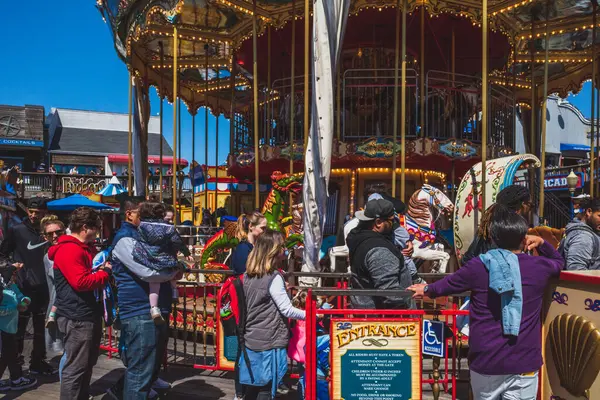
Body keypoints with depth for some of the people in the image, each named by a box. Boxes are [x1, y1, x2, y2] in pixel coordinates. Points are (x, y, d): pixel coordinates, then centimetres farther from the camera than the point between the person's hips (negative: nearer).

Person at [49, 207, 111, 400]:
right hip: (77, 317, -11)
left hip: (90, 314, 11)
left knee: (87, 364, 20)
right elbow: (81, 282, -26)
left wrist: (105, 268, 7)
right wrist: (105, 272, -13)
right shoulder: (68, 250, -17)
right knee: (75, 368, -2)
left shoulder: (86, 247, 15)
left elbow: (91, 271, 27)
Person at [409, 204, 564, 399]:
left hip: (485, 362, 0)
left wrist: (426, 290, 28)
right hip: (524, 364, 0)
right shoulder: (539, 267, -2)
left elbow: (446, 285, 11)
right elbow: (559, 261, 24)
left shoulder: (478, 266, -7)